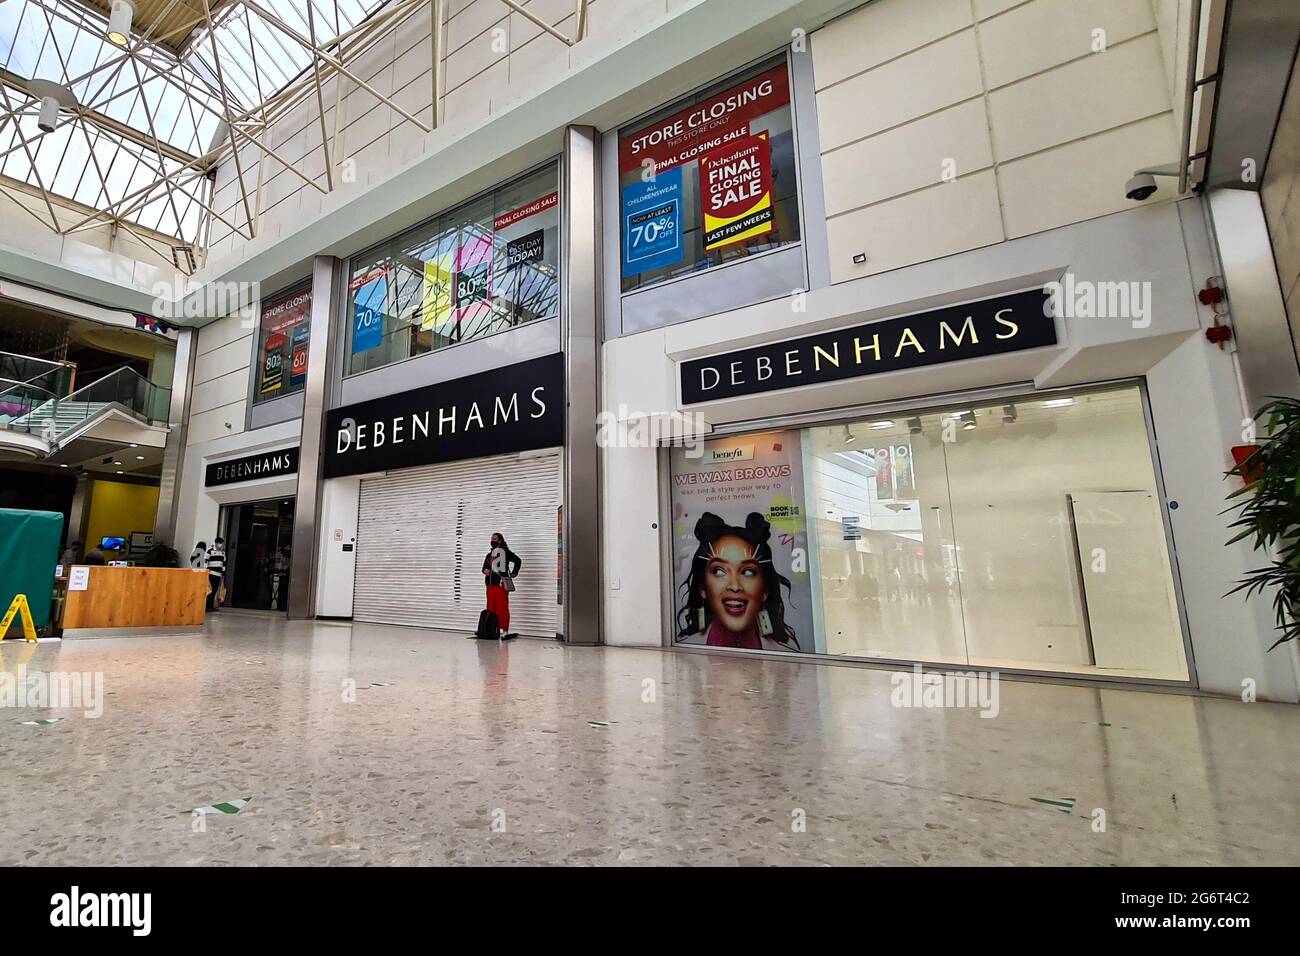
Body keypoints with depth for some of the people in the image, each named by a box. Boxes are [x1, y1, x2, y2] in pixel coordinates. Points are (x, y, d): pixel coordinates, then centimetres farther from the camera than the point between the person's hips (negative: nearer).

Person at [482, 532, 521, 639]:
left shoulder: (505, 552, -1)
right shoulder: (489, 555, 21)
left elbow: (518, 561, -9)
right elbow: (485, 567, 25)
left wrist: (512, 574, -8)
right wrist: (485, 570, 2)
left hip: (501, 584, -7)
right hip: (490, 584, 7)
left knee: (502, 608, -9)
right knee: (491, 609, 9)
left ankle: (505, 631, -7)